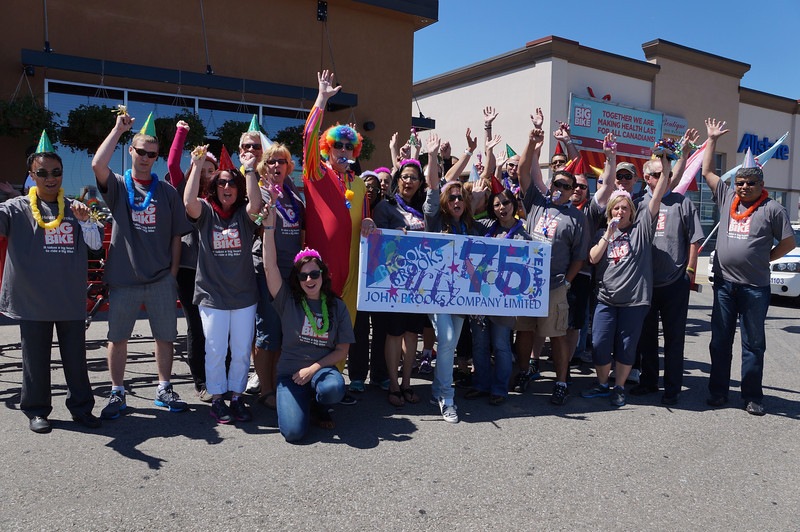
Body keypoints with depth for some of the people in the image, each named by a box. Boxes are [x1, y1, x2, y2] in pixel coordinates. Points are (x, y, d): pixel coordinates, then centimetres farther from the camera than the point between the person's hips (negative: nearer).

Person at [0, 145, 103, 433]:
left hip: (71, 298, 2)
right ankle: (36, 410, 23)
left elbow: (96, 244, 1)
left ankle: (81, 406, 21)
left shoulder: (75, 209, 7)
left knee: (76, 356, 8)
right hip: (32, 299, -1)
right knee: (35, 358, 8)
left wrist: (84, 221, -16)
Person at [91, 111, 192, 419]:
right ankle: (117, 393, 22)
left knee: (165, 336, 8)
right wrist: (119, 128, -12)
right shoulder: (118, 186, 3)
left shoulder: (167, 191, 7)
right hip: (123, 278, -1)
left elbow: (177, 235, 8)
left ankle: (164, 390, 23)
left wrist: (173, 271, 2)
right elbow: (97, 165, -19)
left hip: (161, 279, 1)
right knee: (118, 337, 8)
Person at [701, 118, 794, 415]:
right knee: (720, 340, 9)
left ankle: (752, 397, 15)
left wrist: (761, 258, 3)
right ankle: (718, 391, 20)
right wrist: (712, 139, 14)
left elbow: (788, 243, 4)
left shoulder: (772, 209, -1)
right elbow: (707, 171, 13)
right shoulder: (727, 198, 8)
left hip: (755, 287, -3)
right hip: (724, 283, 3)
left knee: (753, 344, 6)